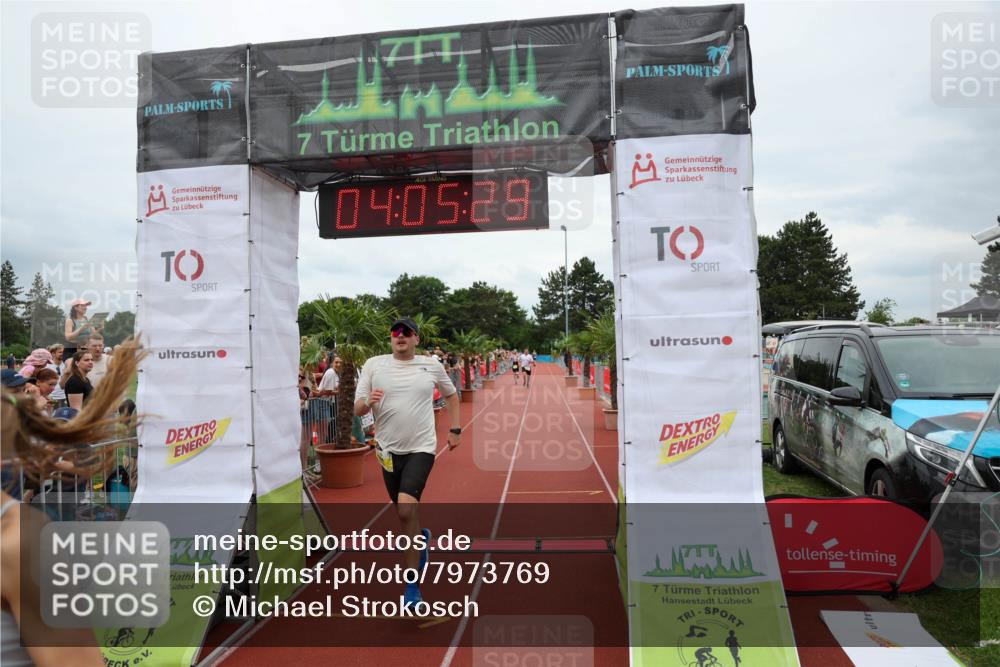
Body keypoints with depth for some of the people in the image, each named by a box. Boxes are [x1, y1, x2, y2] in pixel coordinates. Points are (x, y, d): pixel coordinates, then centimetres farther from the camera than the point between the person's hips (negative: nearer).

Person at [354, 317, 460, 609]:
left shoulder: (431, 366, 2)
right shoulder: (373, 365, 0)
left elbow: (451, 395, 18)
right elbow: (357, 409, -1)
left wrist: (455, 429, 13)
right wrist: (369, 402, -23)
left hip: (421, 448, -2)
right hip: (389, 449, 3)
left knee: (406, 509, -19)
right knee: (403, 514, 14)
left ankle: (412, 586, -6)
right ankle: (422, 537, 50)